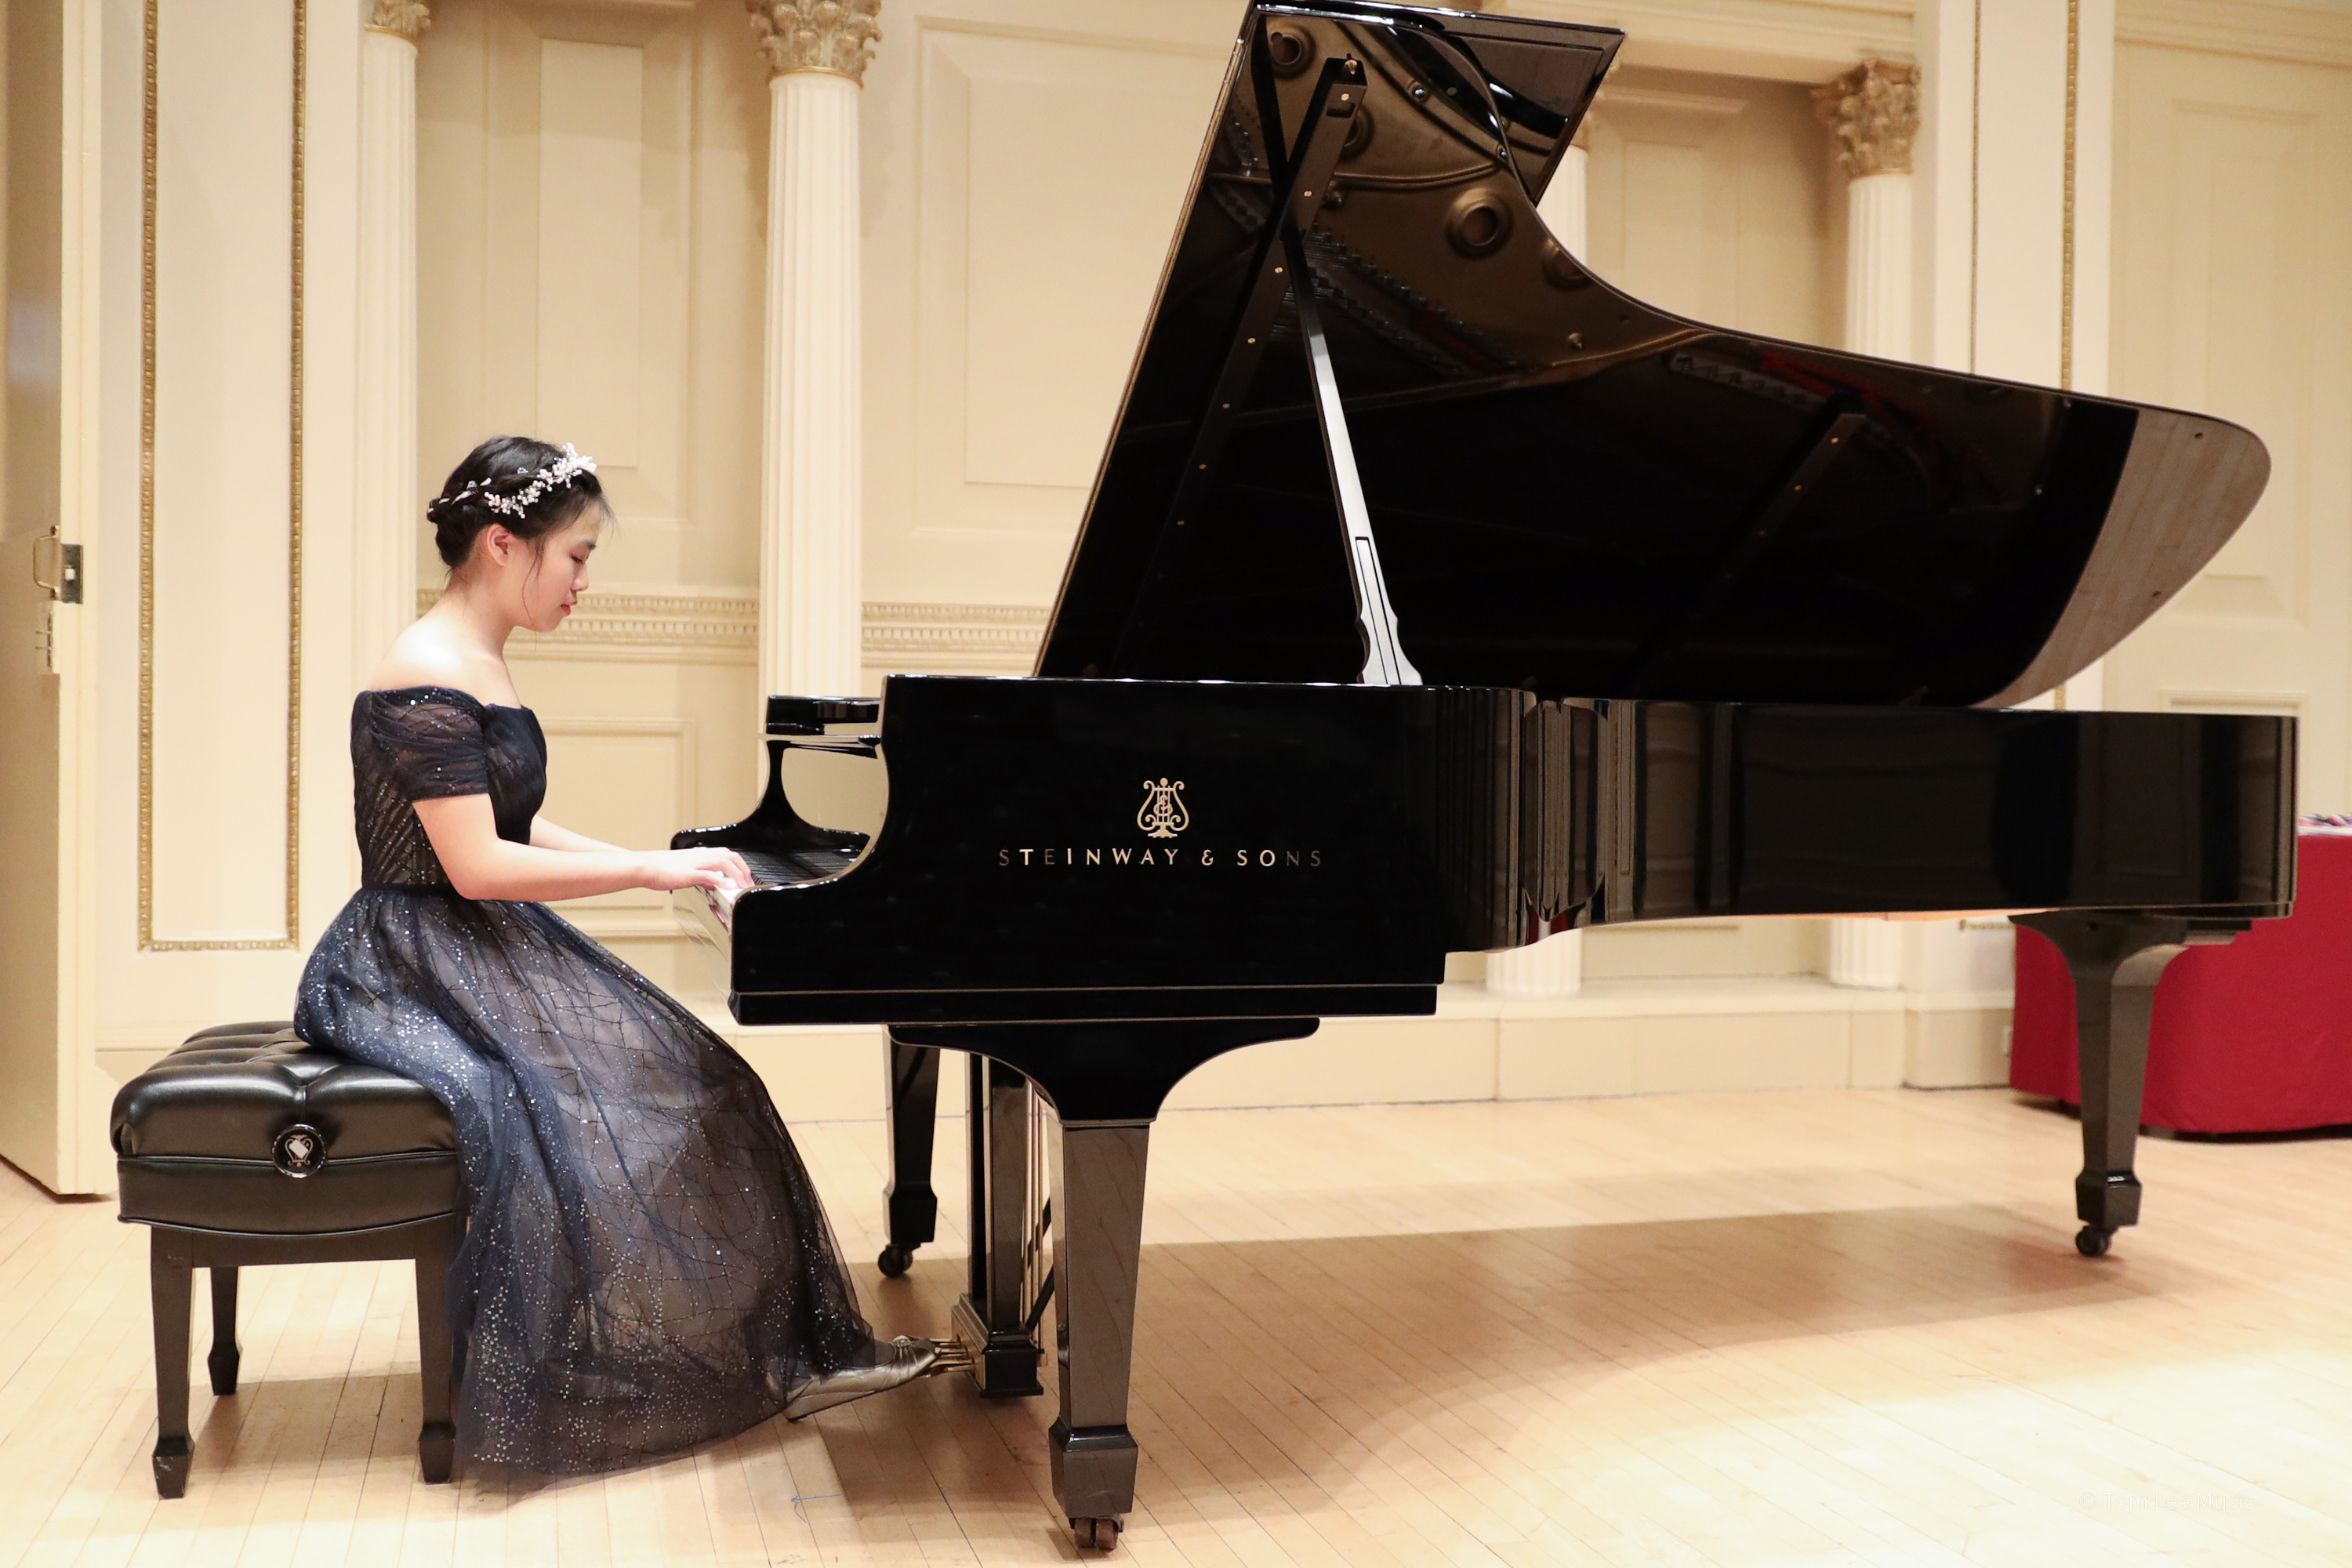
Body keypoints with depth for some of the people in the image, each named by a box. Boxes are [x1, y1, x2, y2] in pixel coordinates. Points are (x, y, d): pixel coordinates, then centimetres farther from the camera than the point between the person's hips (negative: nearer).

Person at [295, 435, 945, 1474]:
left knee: (692, 1085, 0)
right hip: (412, 970, -9)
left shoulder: (478, 668, 12)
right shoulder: (426, 681, -18)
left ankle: (788, 1353, 4)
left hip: (489, 952, 9)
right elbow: (477, 865, -24)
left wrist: (659, 862, 7)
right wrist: (648, 871, -19)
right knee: (585, 1113, -24)